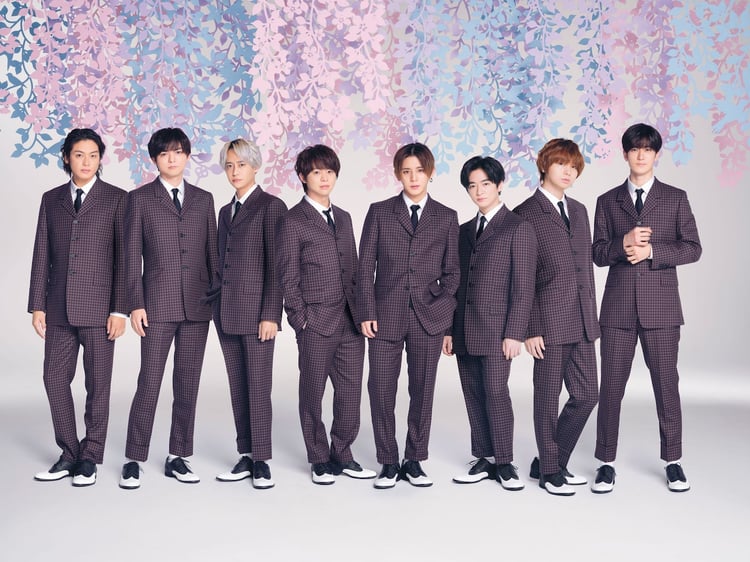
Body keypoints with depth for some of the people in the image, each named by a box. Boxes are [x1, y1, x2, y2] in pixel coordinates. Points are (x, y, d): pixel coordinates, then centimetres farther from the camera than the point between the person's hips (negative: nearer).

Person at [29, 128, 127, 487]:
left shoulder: (117, 199, 1)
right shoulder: (51, 199, 12)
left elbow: (124, 257, -3)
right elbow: (42, 255, 10)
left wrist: (120, 309, -9)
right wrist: (38, 305, 4)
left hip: (98, 307, -3)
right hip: (59, 308, 4)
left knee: (97, 384, 4)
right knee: (55, 380, 5)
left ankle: (90, 458, 15)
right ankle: (70, 454, 18)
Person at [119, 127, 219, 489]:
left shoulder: (203, 199, 12)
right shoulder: (140, 199, 3)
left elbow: (211, 252, 11)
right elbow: (132, 256, 0)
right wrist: (135, 304, -7)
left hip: (197, 305, 3)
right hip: (158, 304, -3)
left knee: (188, 383, 6)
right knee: (149, 383, -4)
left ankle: (178, 456, 15)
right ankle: (134, 460, 6)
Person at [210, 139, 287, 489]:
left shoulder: (270, 206, -4)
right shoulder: (226, 211, 17)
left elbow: (275, 265, -10)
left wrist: (270, 314, -15)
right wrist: (216, 307, 13)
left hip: (256, 308, -7)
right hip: (226, 312, 7)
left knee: (259, 386, -4)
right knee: (237, 387, 8)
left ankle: (261, 461, 3)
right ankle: (246, 457, 14)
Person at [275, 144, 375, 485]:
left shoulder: (343, 218, 16)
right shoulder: (292, 221, -3)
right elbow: (287, 277, -5)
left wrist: (361, 312, 10)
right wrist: (301, 320, -9)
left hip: (350, 321, 6)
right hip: (317, 323, -5)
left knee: (351, 391, 6)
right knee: (313, 393, 5)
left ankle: (342, 455, 20)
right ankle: (319, 460, 17)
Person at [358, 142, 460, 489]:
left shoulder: (446, 218, 8)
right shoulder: (379, 213, 6)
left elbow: (451, 271, 10)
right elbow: (366, 266, 3)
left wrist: (445, 310, -4)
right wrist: (367, 312, -5)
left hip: (428, 317, 1)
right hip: (386, 315, -1)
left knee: (422, 391, 6)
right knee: (381, 390, 0)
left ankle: (414, 461, 18)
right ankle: (389, 463, 12)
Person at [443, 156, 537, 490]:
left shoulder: (518, 228, -3)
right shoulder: (465, 231, 16)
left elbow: (523, 286, -8)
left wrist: (514, 333, -13)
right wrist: (450, 329, 11)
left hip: (496, 329, -6)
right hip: (465, 330, 6)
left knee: (496, 393, -7)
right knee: (473, 396, 7)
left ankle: (504, 463, 5)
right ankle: (484, 459, 16)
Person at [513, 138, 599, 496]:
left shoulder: (578, 210, 15)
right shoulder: (526, 214, -5)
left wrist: (592, 316, 14)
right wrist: (531, 329, -13)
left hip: (582, 321, 7)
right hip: (549, 321, -7)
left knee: (586, 394, 8)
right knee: (548, 397, 4)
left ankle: (548, 462, 23)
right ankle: (549, 471, 19)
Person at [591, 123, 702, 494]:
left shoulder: (675, 198, 7)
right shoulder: (607, 201, 10)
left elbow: (692, 248, 0)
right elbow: (598, 254, 6)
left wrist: (651, 251, -13)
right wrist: (623, 244, -14)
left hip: (661, 305, -1)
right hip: (618, 306, 1)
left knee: (666, 384, 4)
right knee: (611, 387, 2)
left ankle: (672, 461, 16)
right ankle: (606, 462, 12)